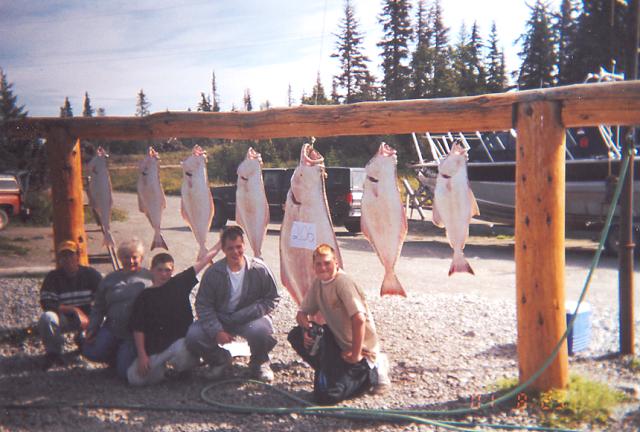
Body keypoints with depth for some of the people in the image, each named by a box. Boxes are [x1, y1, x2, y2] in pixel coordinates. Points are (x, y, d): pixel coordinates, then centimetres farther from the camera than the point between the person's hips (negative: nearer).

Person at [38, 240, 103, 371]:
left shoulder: (91, 274, -4)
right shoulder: (53, 277, -6)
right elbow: (46, 304, -16)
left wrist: (88, 318, -23)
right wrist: (74, 310, -23)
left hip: (88, 317, 1)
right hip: (64, 318, -1)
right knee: (46, 317, -33)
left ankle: (82, 338, 10)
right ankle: (53, 353, -6)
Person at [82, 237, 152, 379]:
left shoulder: (150, 278, 4)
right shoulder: (110, 279, 15)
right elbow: (98, 308, 19)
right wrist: (92, 329, 6)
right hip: (112, 328, 4)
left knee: (125, 371, -16)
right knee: (90, 351, -20)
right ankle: (118, 355, 12)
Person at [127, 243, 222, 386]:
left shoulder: (180, 283, 7)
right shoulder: (144, 297, 6)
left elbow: (205, 259, 7)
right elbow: (138, 329, 0)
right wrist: (142, 355, -10)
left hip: (182, 342, -1)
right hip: (154, 351, 1)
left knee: (181, 350, -38)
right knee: (134, 377, -21)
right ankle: (170, 369, 3)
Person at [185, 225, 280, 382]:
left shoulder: (259, 269, -10)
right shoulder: (213, 272, -9)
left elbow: (272, 298, -3)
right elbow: (203, 305, -5)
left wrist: (246, 314, -18)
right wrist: (217, 331, -20)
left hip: (251, 319, -2)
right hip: (220, 320, 2)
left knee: (261, 330, -35)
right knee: (193, 336, -22)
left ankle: (259, 363, 1)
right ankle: (220, 360, 11)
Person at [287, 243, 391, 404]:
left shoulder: (343, 282, -21)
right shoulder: (318, 283, 5)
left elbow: (359, 319, -29)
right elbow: (302, 312, 10)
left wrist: (356, 355, -22)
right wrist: (306, 327, -13)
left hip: (360, 347, -8)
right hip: (337, 340, 8)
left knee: (325, 395, -18)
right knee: (296, 335, -5)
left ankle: (371, 372, 2)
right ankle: (332, 371, 8)